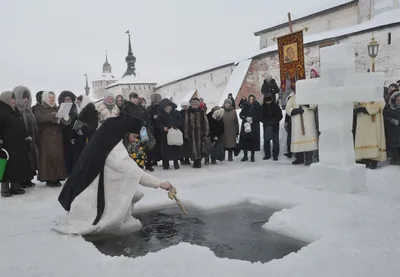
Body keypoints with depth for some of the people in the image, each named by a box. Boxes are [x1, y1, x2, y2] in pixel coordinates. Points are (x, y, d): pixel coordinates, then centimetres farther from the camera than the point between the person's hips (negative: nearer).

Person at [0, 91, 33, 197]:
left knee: (19, 166, 8)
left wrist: (27, 137, 18)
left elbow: (22, 126, 23)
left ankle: (16, 186, 18)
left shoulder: (15, 111, 18)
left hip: (19, 144, 8)